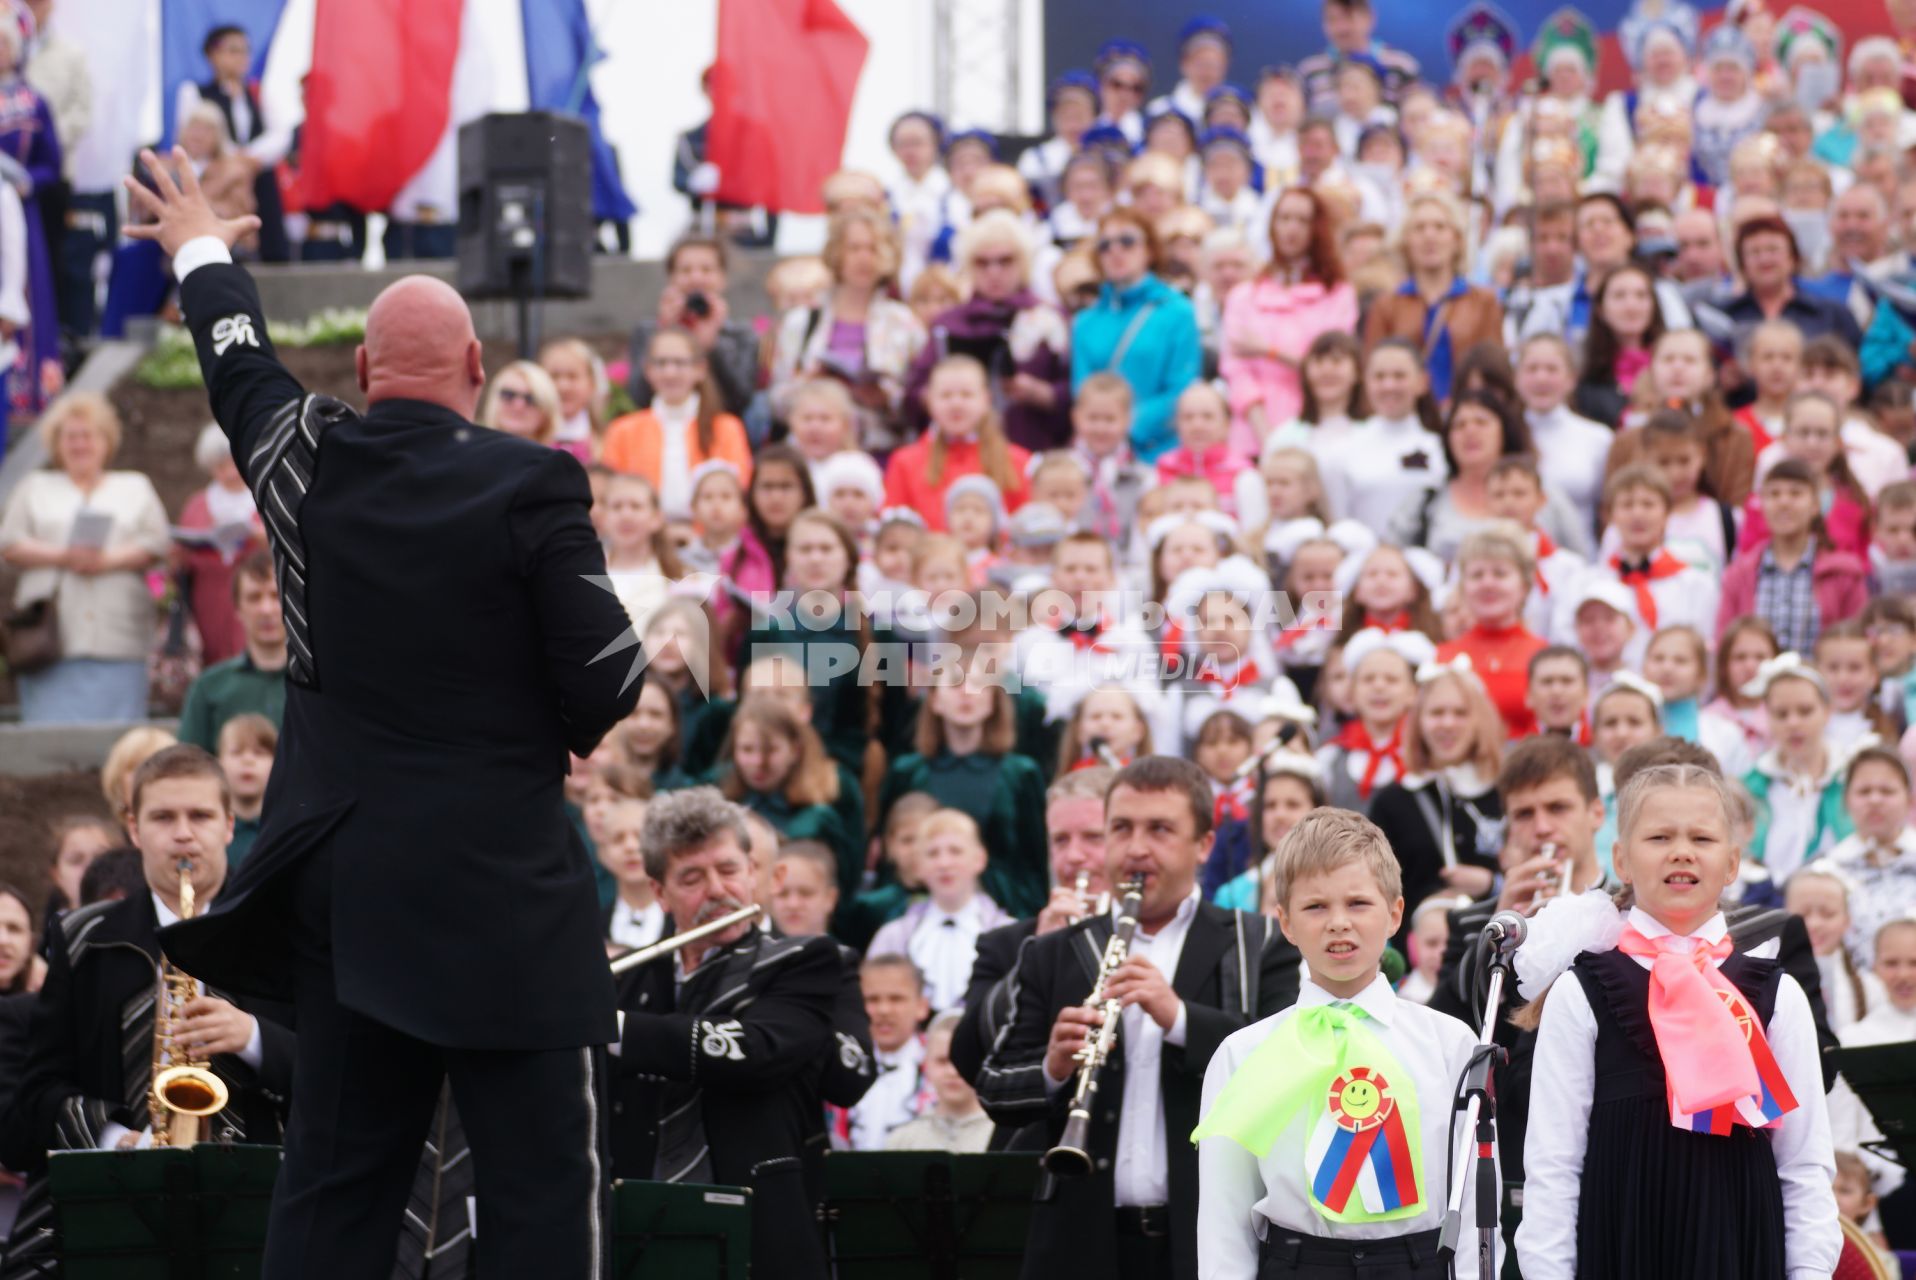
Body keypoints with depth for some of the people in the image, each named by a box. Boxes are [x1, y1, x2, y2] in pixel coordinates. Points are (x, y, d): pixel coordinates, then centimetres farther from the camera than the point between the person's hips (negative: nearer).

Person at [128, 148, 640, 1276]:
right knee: (542, 1185, -2)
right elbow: (605, 686, -13)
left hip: (344, 881, 5)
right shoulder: (533, 485, -12)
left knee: (335, 1185, 10)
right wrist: (572, 724, 12)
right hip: (505, 888, -5)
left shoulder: (305, 461, 2)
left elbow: (243, 370, 25)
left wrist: (205, 253, 44)